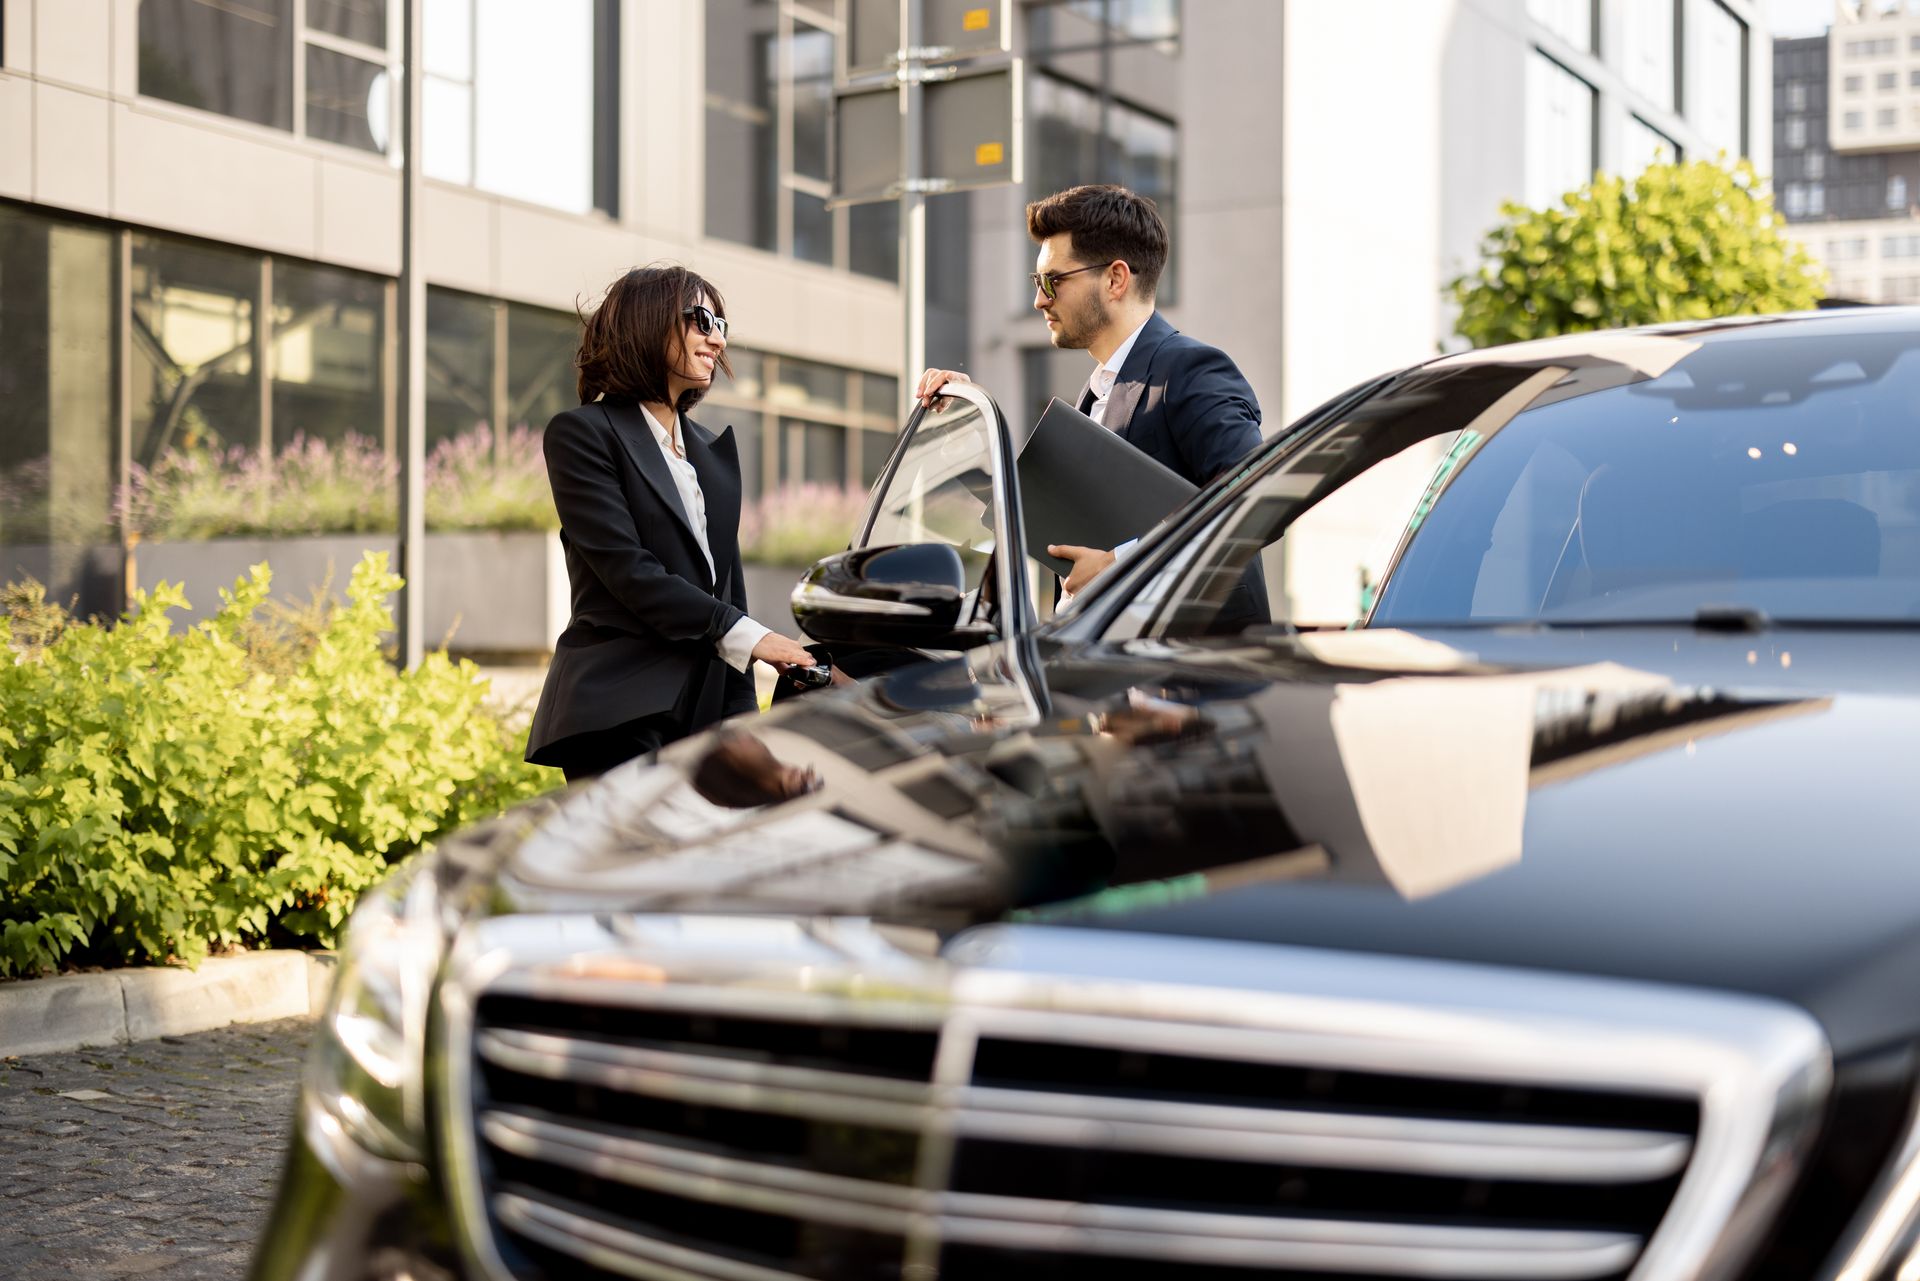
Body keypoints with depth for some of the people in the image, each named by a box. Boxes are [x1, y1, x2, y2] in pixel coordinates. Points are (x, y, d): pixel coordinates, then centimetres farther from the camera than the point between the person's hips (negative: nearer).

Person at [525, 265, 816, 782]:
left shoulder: (714, 449, 22)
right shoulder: (581, 433, 0)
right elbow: (627, 569, -11)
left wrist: (742, 716, 12)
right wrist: (745, 636, -17)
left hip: (702, 710, 7)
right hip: (618, 710, -6)